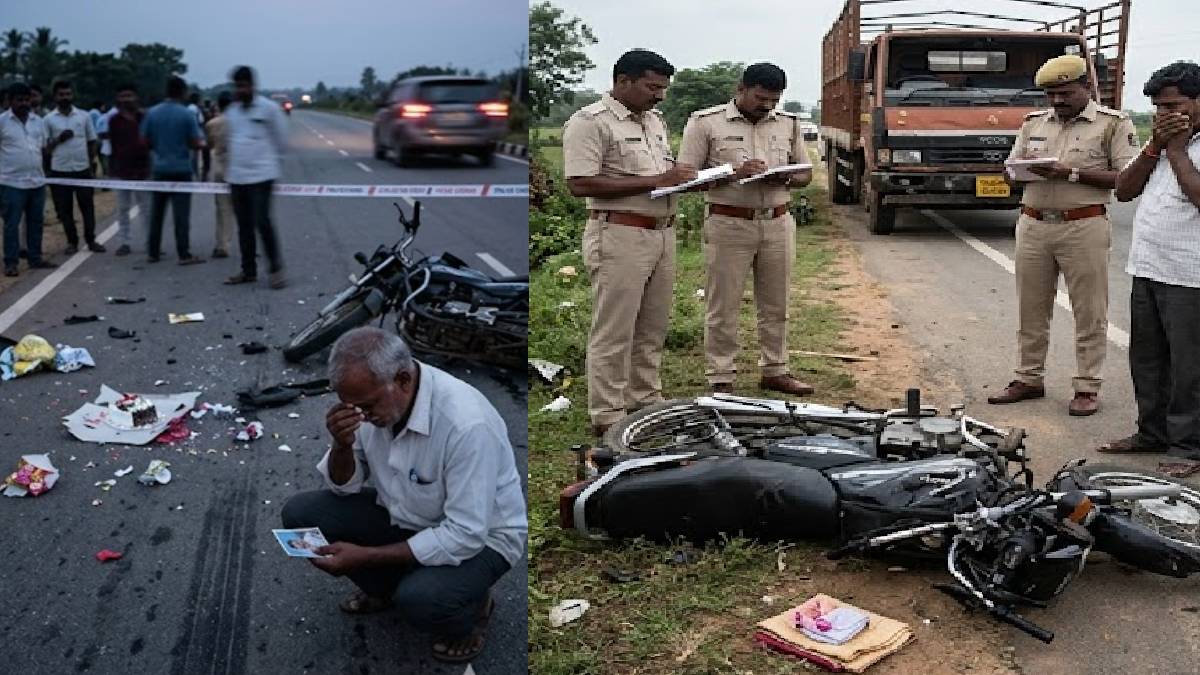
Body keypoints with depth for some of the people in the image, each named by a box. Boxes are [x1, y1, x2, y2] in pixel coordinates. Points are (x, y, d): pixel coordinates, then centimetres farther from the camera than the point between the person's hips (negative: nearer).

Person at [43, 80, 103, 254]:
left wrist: (91, 164, 8)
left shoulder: (84, 116, 4)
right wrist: (58, 139, -14)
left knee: (88, 206, 5)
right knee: (64, 209, 5)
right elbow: (44, 147, 2)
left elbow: (92, 142, 11)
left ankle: (91, 240, 15)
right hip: (60, 171, -1)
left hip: (83, 169, 1)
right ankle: (72, 241, 15)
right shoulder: (49, 119, 1)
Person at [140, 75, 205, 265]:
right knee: (181, 214, -3)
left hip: (159, 169, 4)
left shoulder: (152, 113, 1)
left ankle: (153, 252, 16)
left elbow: (145, 141, 3)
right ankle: (184, 254, -5)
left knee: (156, 213, 11)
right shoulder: (186, 115, -10)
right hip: (181, 169, -4)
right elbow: (195, 143, -9)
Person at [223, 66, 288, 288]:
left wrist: (265, 158, 9)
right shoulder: (231, 112, 12)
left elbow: (281, 140, 1)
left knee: (262, 222, -12)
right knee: (244, 226, 10)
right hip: (236, 176, 6)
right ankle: (248, 270, 19)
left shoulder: (269, 108, -5)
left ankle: (276, 269, -1)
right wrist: (232, 161, 13)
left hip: (261, 175, -6)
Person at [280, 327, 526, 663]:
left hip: (478, 537, -6)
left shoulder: (466, 423, -35)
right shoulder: (371, 396, -13)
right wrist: (342, 445, -25)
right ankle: (386, 586, 15)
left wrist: (365, 557, -29)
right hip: (404, 515, 7)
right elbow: (345, 486, -1)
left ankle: (471, 606, 1)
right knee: (300, 513, -7)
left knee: (419, 598, -34)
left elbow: (464, 535, -31)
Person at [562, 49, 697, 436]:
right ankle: (607, 416, 6)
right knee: (614, 332, -3)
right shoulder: (590, 122, -10)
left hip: (662, 233, 8)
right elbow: (580, 184, -19)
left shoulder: (656, 121, 17)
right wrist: (655, 181, -20)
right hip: (620, 237, -8)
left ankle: (647, 401, 28)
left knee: (652, 329, 15)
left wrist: (684, 178, 2)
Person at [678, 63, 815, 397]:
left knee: (776, 305, 12)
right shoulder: (705, 122, -3)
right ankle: (720, 379, 10)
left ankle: (774, 371, 25)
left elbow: (806, 172, 17)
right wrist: (733, 174, -19)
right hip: (728, 225, -4)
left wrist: (785, 179, -7)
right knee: (723, 307, 1)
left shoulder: (788, 123, 11)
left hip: (778, 224, 4)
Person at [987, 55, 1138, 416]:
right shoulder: (1034, 123, 13)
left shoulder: (1114, 123, -1)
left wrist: (1073, 173, -18)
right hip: (1033, 224, 5)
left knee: (1089, 312, 2)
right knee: (1031, 308, 10)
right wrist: (1025, 167, -8)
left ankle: (1087, 387, 11)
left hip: (1084, 227, -4)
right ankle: (1029, 379, 21)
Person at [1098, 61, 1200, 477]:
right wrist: (1154, 147, -2)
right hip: (1146, 269, 8)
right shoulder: (1161, 140, 15)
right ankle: (1152, 432, 28)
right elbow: (1124, 191, 9)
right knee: (1147, 358, 15)